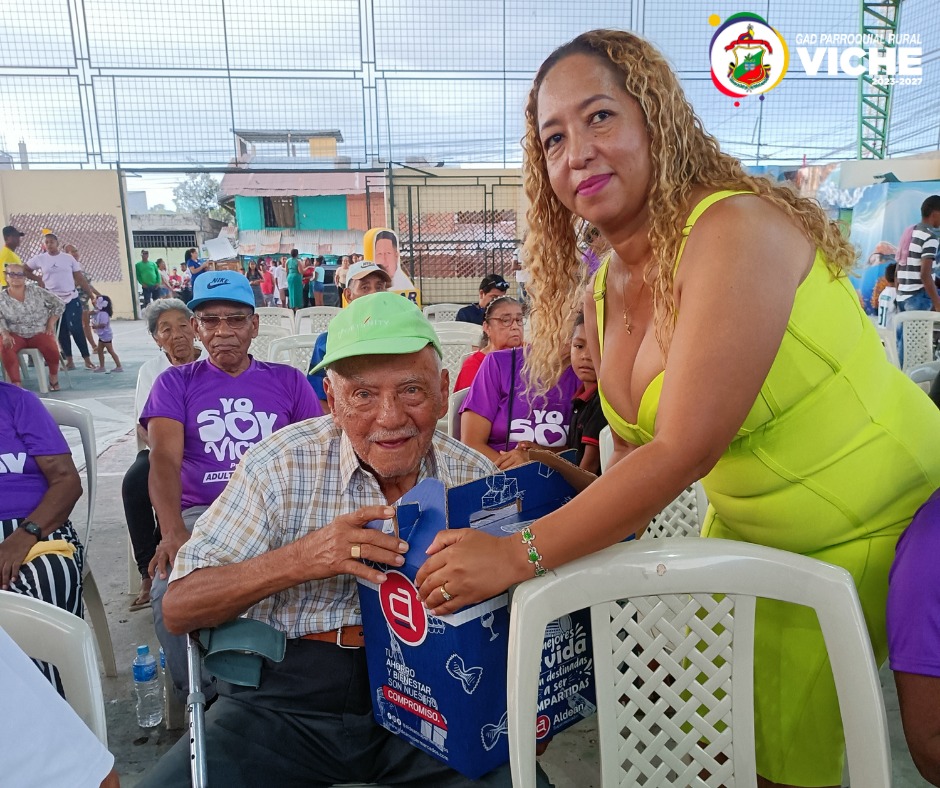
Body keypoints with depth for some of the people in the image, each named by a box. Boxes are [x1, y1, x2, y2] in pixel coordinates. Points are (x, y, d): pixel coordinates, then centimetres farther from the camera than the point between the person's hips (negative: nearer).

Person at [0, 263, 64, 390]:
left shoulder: (36, 291, 1)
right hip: (16, 334, 1)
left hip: (39, 332, -1)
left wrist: (51, 324, -3)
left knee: (51, 348, -31)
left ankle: (53, 376, -5)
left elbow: (59, 305, 4)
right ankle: (16, 383, -28)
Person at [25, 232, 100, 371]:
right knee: (61, 331, 4)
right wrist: (38, 279, 1)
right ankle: (69, 360, 10)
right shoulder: (40, 259, 4)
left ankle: (87, 359, -1)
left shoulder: (68, 258, 2)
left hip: (72, 298, -2)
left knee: (76, 329, -7)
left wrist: (92, 294, -3)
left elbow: (80, 278, 2)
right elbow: (25, 270, 16)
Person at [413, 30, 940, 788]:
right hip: (748, 530, 6)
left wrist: (521, 555, -32)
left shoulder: (737, 230, -27)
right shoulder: (602, 292, -3)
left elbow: (684, 450, -33)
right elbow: (637, 447, 3)